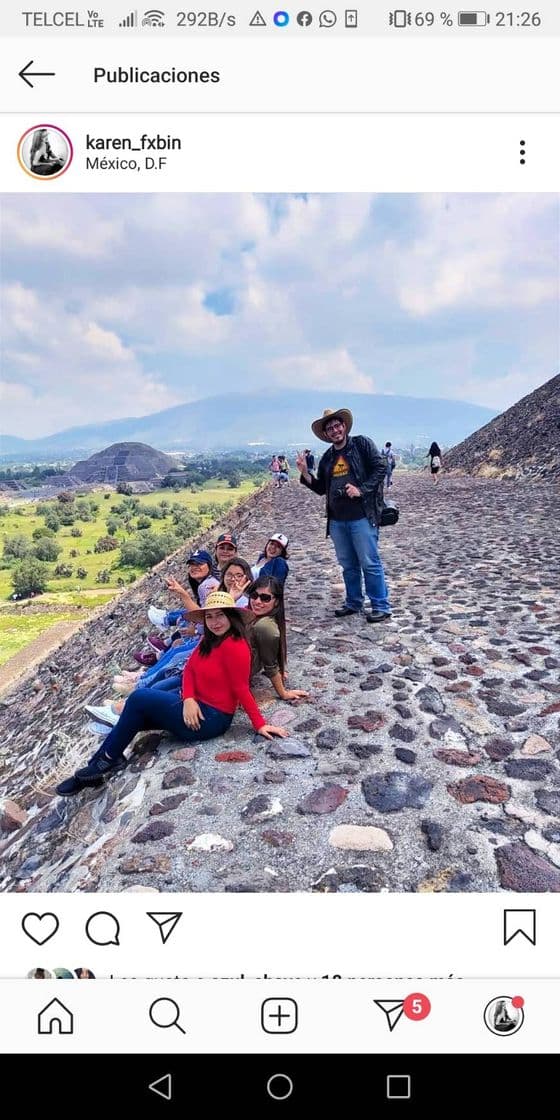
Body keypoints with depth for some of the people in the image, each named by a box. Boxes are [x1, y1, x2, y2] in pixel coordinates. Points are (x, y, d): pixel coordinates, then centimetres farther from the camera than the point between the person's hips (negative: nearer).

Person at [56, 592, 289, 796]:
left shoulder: (234, 646, -21)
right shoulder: (210, 640, 9)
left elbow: (241, 689, -18)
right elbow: (189, 669, 2)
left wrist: (260, 725, -19)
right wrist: (188, 699, -15)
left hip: (211, 717, -9)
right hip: (196, 708, 9)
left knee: (139, 698, -13)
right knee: (136, 717, 1)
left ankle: (108, 759, 3)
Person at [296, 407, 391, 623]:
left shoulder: (362, 444, 1)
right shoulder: (327, 458, 16)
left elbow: (380, 468, -6)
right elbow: (320, 488, 19)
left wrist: (361, 489, -15)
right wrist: (304, 473, 5)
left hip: (362, 516, -6)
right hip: (337, 520, 6)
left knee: (370, 563, -4)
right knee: (348, 565, 14)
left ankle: (381, 606, 5)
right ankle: (353, 603, 26)